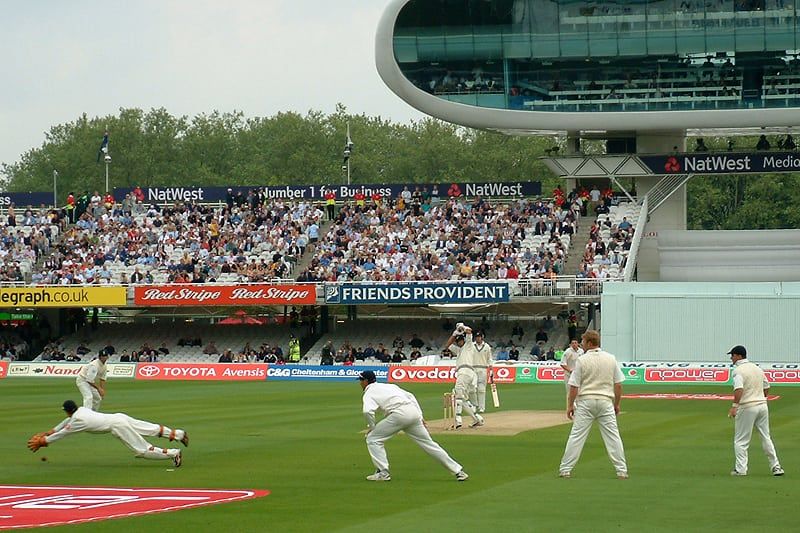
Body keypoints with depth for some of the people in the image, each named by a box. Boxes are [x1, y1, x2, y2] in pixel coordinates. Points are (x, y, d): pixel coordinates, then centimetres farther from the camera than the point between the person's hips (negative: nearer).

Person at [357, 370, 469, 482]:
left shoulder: (369, 393, 8)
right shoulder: (388, 386, 30)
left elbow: (367, 411, -13)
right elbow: (410, 395, 26)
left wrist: (371, 427, 4)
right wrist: (420, 417, 22)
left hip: (399, 414, -7)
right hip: (414, 411, 7)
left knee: (373, 439, 7)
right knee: (428, 443, 13)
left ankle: (383, 472, 0)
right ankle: (458, 470, 12)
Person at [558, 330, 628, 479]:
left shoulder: (582, 360, -6)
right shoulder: (611, 359, 3)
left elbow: (574, 386, -6)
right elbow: (618, 384, 4)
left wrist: (570, 405, 4)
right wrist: (616, 404, 14)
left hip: (586, 401, -2)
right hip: (606, 401, 2)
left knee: (577, 436, 2)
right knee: (613, 436, 4)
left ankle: (565, 470, 4)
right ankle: (622, 471, 2)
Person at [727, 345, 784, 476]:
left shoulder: (738, 370, -11)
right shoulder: (757, 368, 13)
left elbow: (739, 388, -26)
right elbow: (766, 387, 17)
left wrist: (734, 406, -30)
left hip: (747, 407, -7)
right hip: (762, 405, 7)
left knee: (740, 440, 2)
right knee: (766, 437, 14)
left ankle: (740, 469, -2)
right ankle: (776, 467, 13)